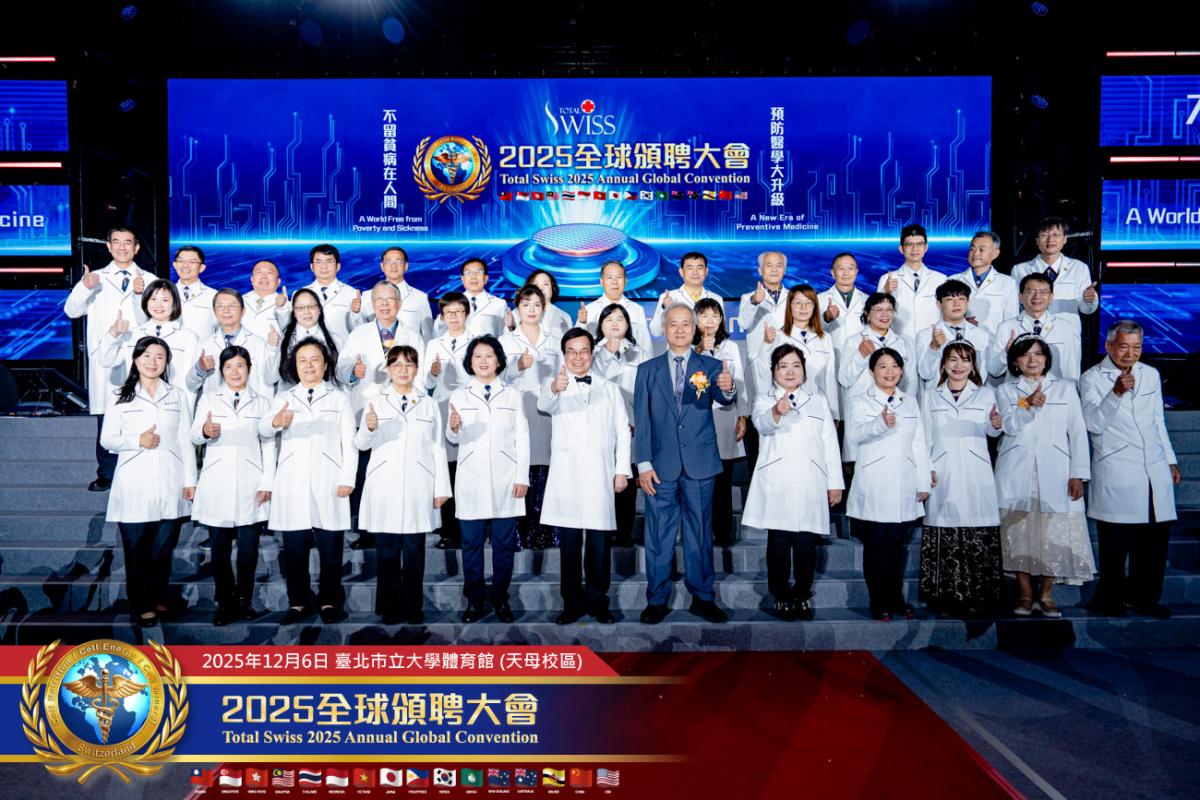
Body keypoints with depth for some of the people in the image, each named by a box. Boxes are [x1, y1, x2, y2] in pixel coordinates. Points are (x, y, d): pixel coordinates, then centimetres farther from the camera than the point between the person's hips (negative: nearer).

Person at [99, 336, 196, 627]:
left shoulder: (177, 396, 10)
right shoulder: (121, 397, 5)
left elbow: (186, 440, 8)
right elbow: (107, 439, 4)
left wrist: (190, 479, 3)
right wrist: (137, 441, -14)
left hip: (169, 483, 2)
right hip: (134, 485, -1)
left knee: (164, 546, 7)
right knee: (136, 548, 1)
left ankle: (159, 598, 22)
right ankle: (141, 605, 10)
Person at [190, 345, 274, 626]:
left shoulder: (262, 402, 14)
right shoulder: (209, 399, 13)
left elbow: (268, 445, 8)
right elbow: (194, 437, 4)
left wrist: (267, 483, -2)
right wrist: (205, 431, -20)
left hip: (251, 486, 0)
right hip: (216, 485, 0)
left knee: (248, 549, -2)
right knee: (220, 549, 1)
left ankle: (245, 601, 11)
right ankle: (226, 603, 11)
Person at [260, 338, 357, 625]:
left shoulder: (339, 398, 13)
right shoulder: (283, 398, 13)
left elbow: (349, 442, 6)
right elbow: (263, 428, -7)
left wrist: (347, 479, -6)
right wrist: (276, 421, -32)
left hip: (328, 482, -1)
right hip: (293, 483, 1)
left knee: (330, 546, 1)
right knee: (294, 547, 3)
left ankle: (329, 601, 11)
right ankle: (299, 602, 13)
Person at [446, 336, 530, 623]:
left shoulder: (514, 395, 9)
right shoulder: (459, 395, 9)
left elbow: (522, 438, 6)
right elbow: (453, 439, 3)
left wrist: (522, 477, -3)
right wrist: (454, 427, -22)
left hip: (505, 481, 0)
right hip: (471, 481, 0)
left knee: (504, 543, 3)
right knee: (471, 543, 3)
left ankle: (501, 600, 13)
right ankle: (475, 601, 11)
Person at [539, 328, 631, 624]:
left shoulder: (610, 389, 16)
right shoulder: (554, 385, 7)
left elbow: (622, 431, 12)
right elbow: (543, 405, -18)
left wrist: (622, 470, 1)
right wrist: (555, 389, -41)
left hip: (601, 476, 1)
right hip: (566, 476, -1)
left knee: (600, 544, 1)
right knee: (569, 544, 2)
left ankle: (598, 601, 12)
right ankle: (573, 602, 11)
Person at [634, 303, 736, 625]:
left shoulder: (711, 367, 4)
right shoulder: (648, 369, 5)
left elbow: (725, 400, -14)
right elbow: (641, 420, 2)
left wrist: (728, 389, -38)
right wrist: (643, 463, -6)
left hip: (700, 465, 0)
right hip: (661, 465, 0)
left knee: (701, 533, 9)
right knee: (659, 535, 5)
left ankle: (702, 597, 20)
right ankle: (657, 600, 15)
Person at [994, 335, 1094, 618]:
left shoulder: (1065, 389, 14)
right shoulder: (1005, 391, 13)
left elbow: (1077, 433, 8)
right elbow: (1009, 426, -4)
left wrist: (1078, 474, -1)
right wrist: (1027, 405, -22)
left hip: (1055, 474, 0)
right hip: (1017, 474, 0)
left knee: (1055, 533, -5)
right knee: (1019, 531, -1)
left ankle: (1046, 594, 8)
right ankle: (1025, 594, 10)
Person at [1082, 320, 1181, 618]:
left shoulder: (1151, 375, 16)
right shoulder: (1092, 378, -1)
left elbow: (1158, 422, 25)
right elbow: (1093, 423, -14)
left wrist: (1171, 460, 24)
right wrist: (1116, 393, -26)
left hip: (1155, 473, 5)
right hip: (1116, 476, -5)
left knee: (1155, 539, 7)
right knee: (1115, 543, -2)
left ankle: (1143, 597, 21)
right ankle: (1110, 599, 12)